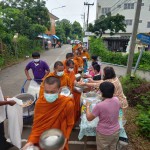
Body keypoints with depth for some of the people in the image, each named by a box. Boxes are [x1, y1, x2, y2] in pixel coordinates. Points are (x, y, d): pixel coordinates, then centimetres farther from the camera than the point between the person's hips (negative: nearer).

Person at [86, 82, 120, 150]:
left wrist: (87, 106, -2)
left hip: (104, 134, -5)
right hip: (116, 131, 5)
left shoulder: (100, 106, -30)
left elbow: (89, 118, -16)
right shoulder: (117, 100, -13)